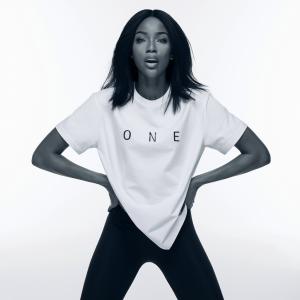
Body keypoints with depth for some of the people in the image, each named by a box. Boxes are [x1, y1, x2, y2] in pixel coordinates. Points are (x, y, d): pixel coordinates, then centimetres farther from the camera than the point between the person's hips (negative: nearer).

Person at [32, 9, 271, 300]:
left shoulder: (198, 102, -10)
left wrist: (197, 181, -6)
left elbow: (259, 154, -4)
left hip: (178, 228, 1)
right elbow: (42, 155, -6)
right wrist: (105, 181, -8)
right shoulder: (105, 102, -11)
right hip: (122, 227, 0)